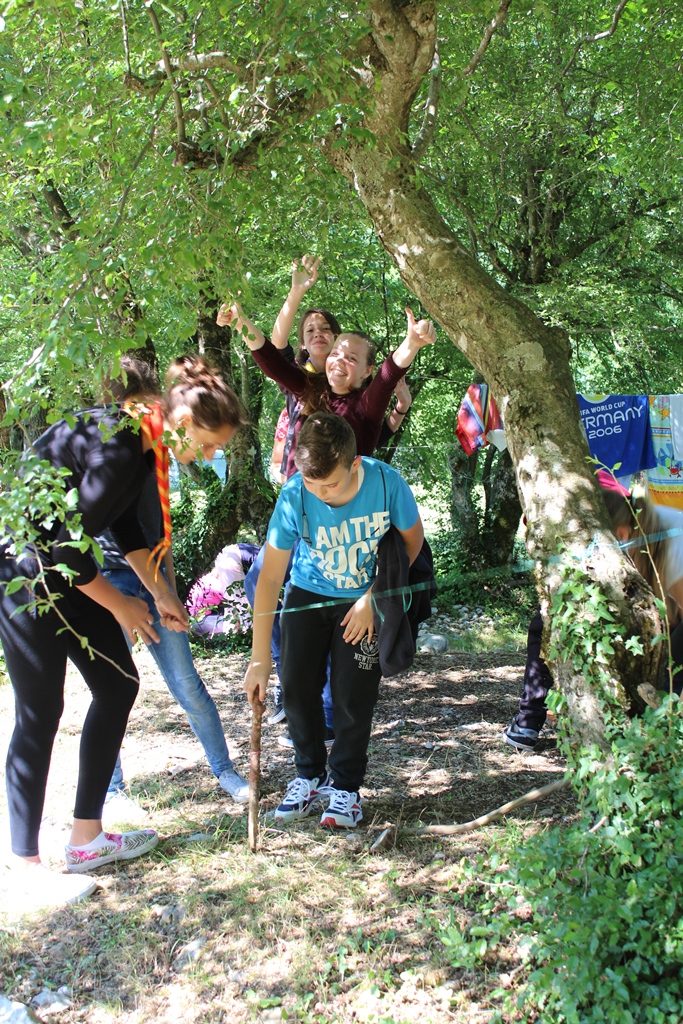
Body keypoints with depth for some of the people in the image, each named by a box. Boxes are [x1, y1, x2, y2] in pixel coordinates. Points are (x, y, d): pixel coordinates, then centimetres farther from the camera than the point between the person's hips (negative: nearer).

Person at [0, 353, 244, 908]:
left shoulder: (144, 440, 2)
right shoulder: (118, 450, -28)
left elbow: (124, 519, 16)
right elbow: (67, 545, -25)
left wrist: (159, 591, 17)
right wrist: (120, 605, -10)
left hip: (61, 568, 10)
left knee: (118, 683, 9)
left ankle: (86, 838, 19)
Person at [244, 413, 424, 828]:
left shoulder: (386, 483, -28)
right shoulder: (294, 498, -27)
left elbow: (412, 540, -9)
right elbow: (270, 577, -22)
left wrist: (372, 598, -15)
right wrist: (260, 658, -22)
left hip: (367, 597, -1)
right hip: (309, 594, 1)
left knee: (354, 695, -6)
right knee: (297, 686, -3)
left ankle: (346, 786, 13)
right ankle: (311, 775, 18)